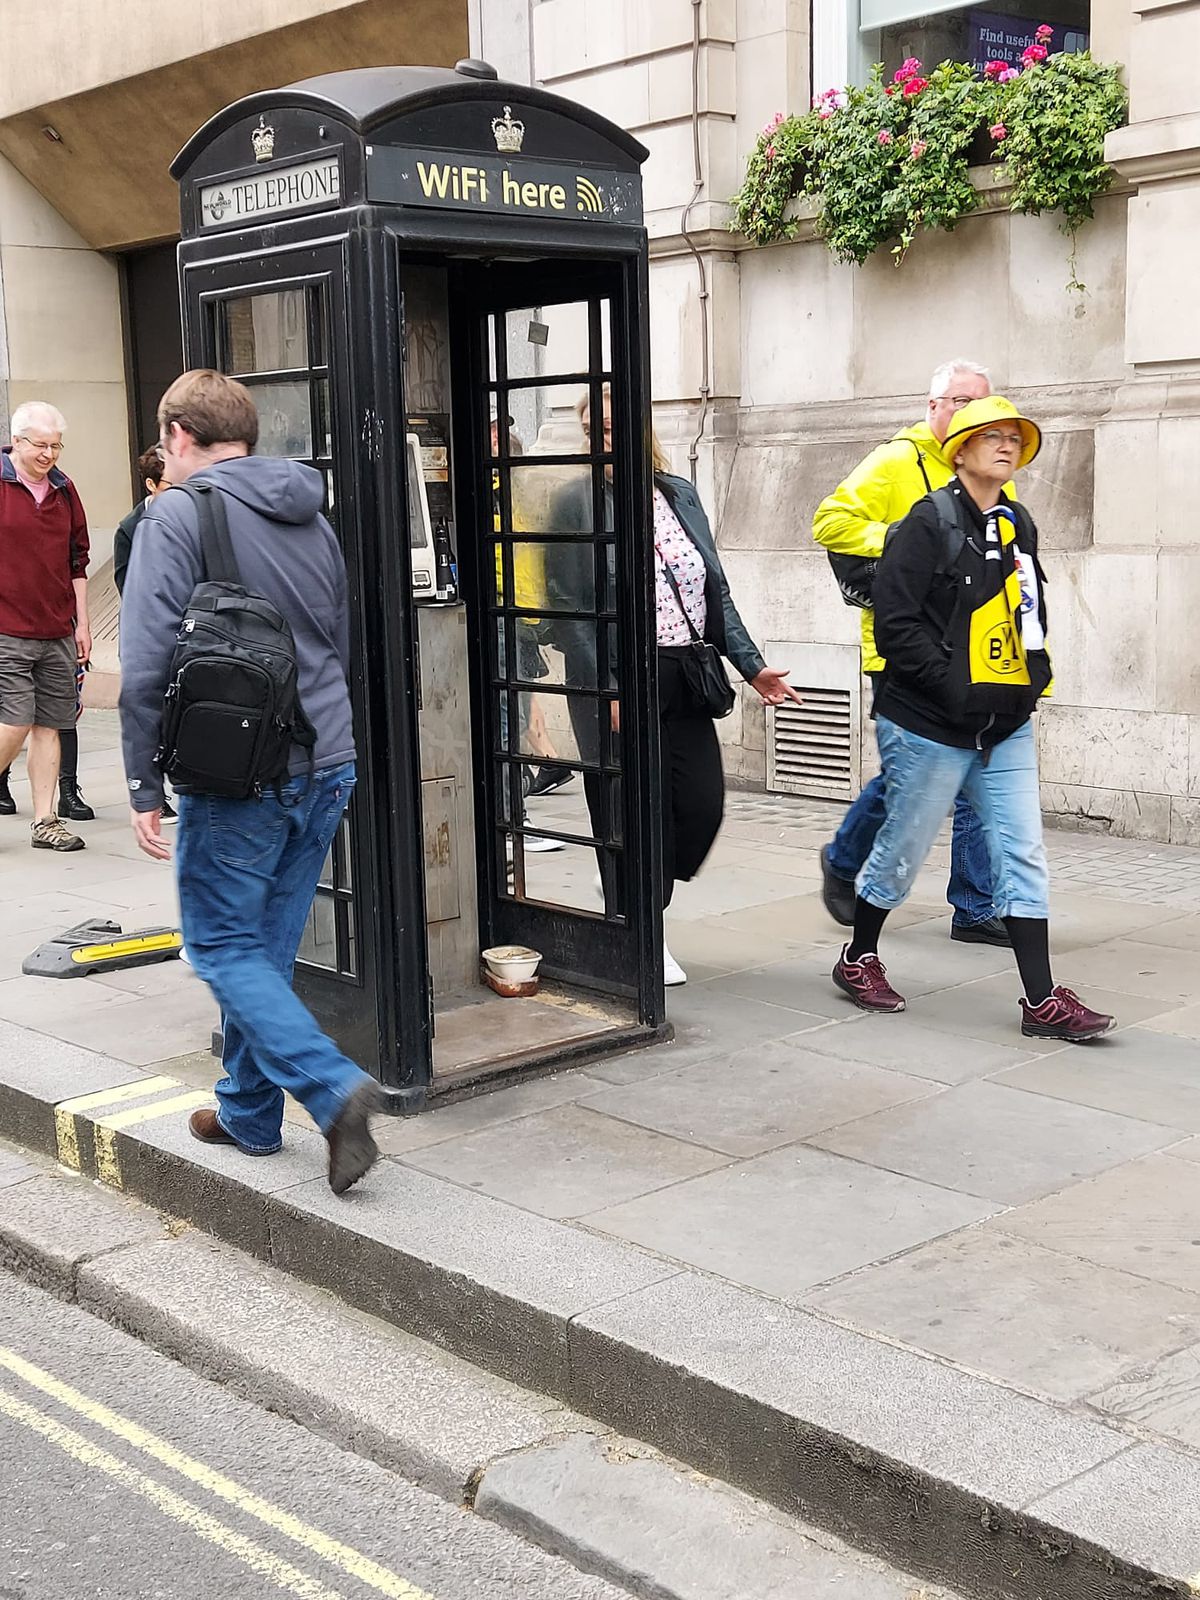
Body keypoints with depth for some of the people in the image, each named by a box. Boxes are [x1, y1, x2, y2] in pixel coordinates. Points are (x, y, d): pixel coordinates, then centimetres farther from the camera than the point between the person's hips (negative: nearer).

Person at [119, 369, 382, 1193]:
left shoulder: (179, 515, -9)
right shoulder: (311, 515, 13)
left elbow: (148, 664, -14)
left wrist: (145, 786, -8)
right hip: (328, 767, 7)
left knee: (226, 947, 3)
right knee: (268, 946, 16)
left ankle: (335, 1088, -12)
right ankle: (249, 1111, 27)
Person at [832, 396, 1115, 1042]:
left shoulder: (1019, 525, 12)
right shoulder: (931, 521, -10)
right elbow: (895, 622, -16)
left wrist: (1036, 669, 6)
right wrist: (955, 687, -19)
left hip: (1007, 725, 6)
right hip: (931, 723, -6)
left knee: (1022, 855, 2)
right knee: (904, 847, 7)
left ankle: (1042, 1001, 5)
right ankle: (858, 959, 29)